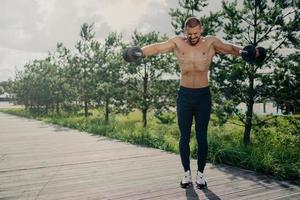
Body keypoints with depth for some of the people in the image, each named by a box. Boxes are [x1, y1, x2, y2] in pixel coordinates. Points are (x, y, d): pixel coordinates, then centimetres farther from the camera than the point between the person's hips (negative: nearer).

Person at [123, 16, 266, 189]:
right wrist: (140, 52, -27)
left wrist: (243, 51, -36)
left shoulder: (211, 42, -2)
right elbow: (157, 47, -10)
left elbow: (229, 48, -16)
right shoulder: (177, 42, 0)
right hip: (184, 95, 1)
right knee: (184, 137, 7)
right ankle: (187, 173, 22)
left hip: (203, 95, 0)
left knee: (202, 137, 6)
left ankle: (200, 173, 21)